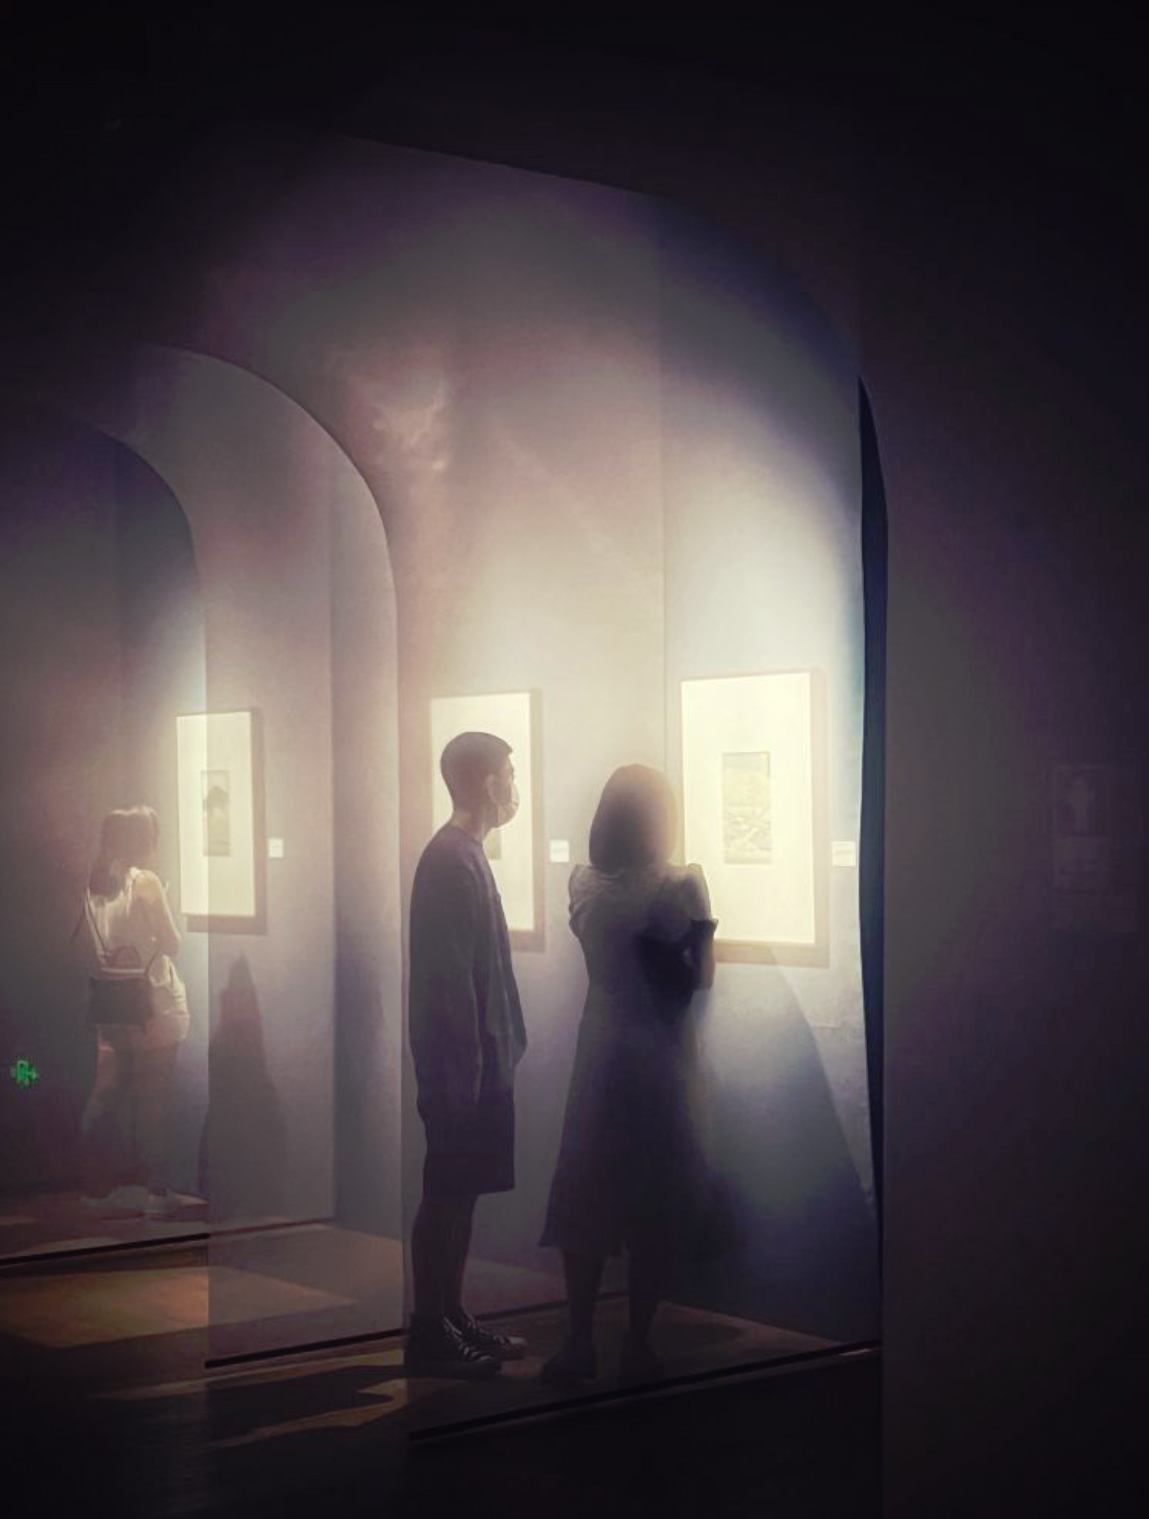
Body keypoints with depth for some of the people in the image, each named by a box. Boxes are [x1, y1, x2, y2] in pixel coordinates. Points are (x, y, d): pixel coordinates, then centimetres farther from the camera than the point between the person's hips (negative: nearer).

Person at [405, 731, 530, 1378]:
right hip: (461, 1061, -10)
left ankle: (453, 1315, 22)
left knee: (463, 1191, 14)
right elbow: (449, 976, -21)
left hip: (480, 1058, 10)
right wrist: (465, 1069, -21)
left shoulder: (466, 855, 14)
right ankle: (430, 1332, 5)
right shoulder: (451, 862, -18)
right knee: (446, 1192, -2)